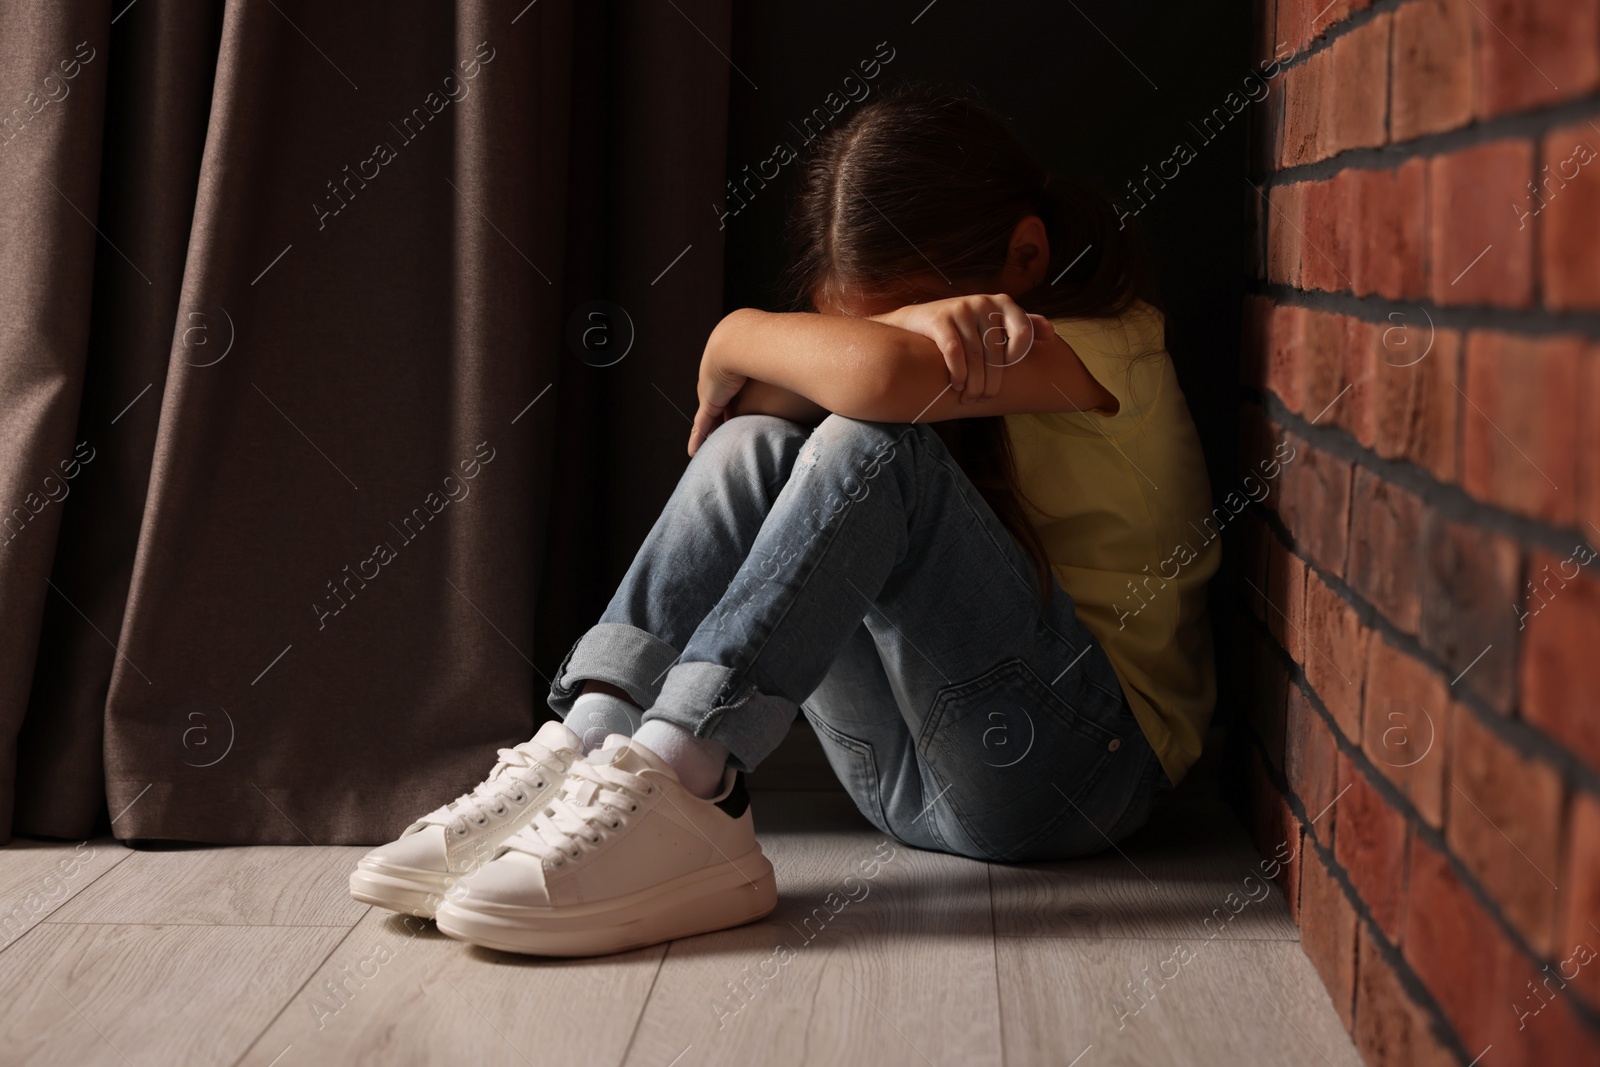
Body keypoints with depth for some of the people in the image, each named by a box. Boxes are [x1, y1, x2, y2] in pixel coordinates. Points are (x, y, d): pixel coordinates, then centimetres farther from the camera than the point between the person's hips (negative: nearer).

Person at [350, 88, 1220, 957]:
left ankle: (667, 781, -37)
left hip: (1086, 768, -6)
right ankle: (588, 743, -28)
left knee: (871, 451, -27)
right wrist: (907, 323, -24)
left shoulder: (1112, 341, -10)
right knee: (755, 446, -13)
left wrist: (737, 340, -12)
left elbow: (880, 377, -29)